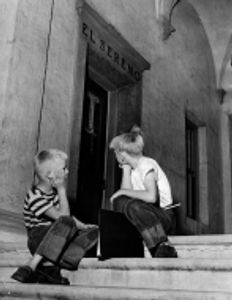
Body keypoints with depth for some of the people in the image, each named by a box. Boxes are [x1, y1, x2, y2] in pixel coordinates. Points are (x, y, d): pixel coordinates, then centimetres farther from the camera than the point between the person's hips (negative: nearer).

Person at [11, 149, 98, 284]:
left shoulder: (54, 191, 9)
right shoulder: (35, 197, -17)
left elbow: (68, 216, 19)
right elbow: (63, 217, -23)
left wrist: (83, 226, 4)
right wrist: (62, 190, -16)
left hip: (59, 241, 8)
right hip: (39, 241, -8)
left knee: (93, 231, -13)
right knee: (66, 222, -36)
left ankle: (50, 267, -24)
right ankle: (31, 268, -35)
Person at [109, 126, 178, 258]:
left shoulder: (146, 164, -10)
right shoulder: (132, 169, 14)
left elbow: (151, 196, -26)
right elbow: (126, 192, -3)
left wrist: (124, 192, -17)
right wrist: (126, 168, 2)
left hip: (163, 215, -8)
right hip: (145, 216, 8)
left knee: (134, 206, -35)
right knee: (120, 201, -14)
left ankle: (164, 247, -36)